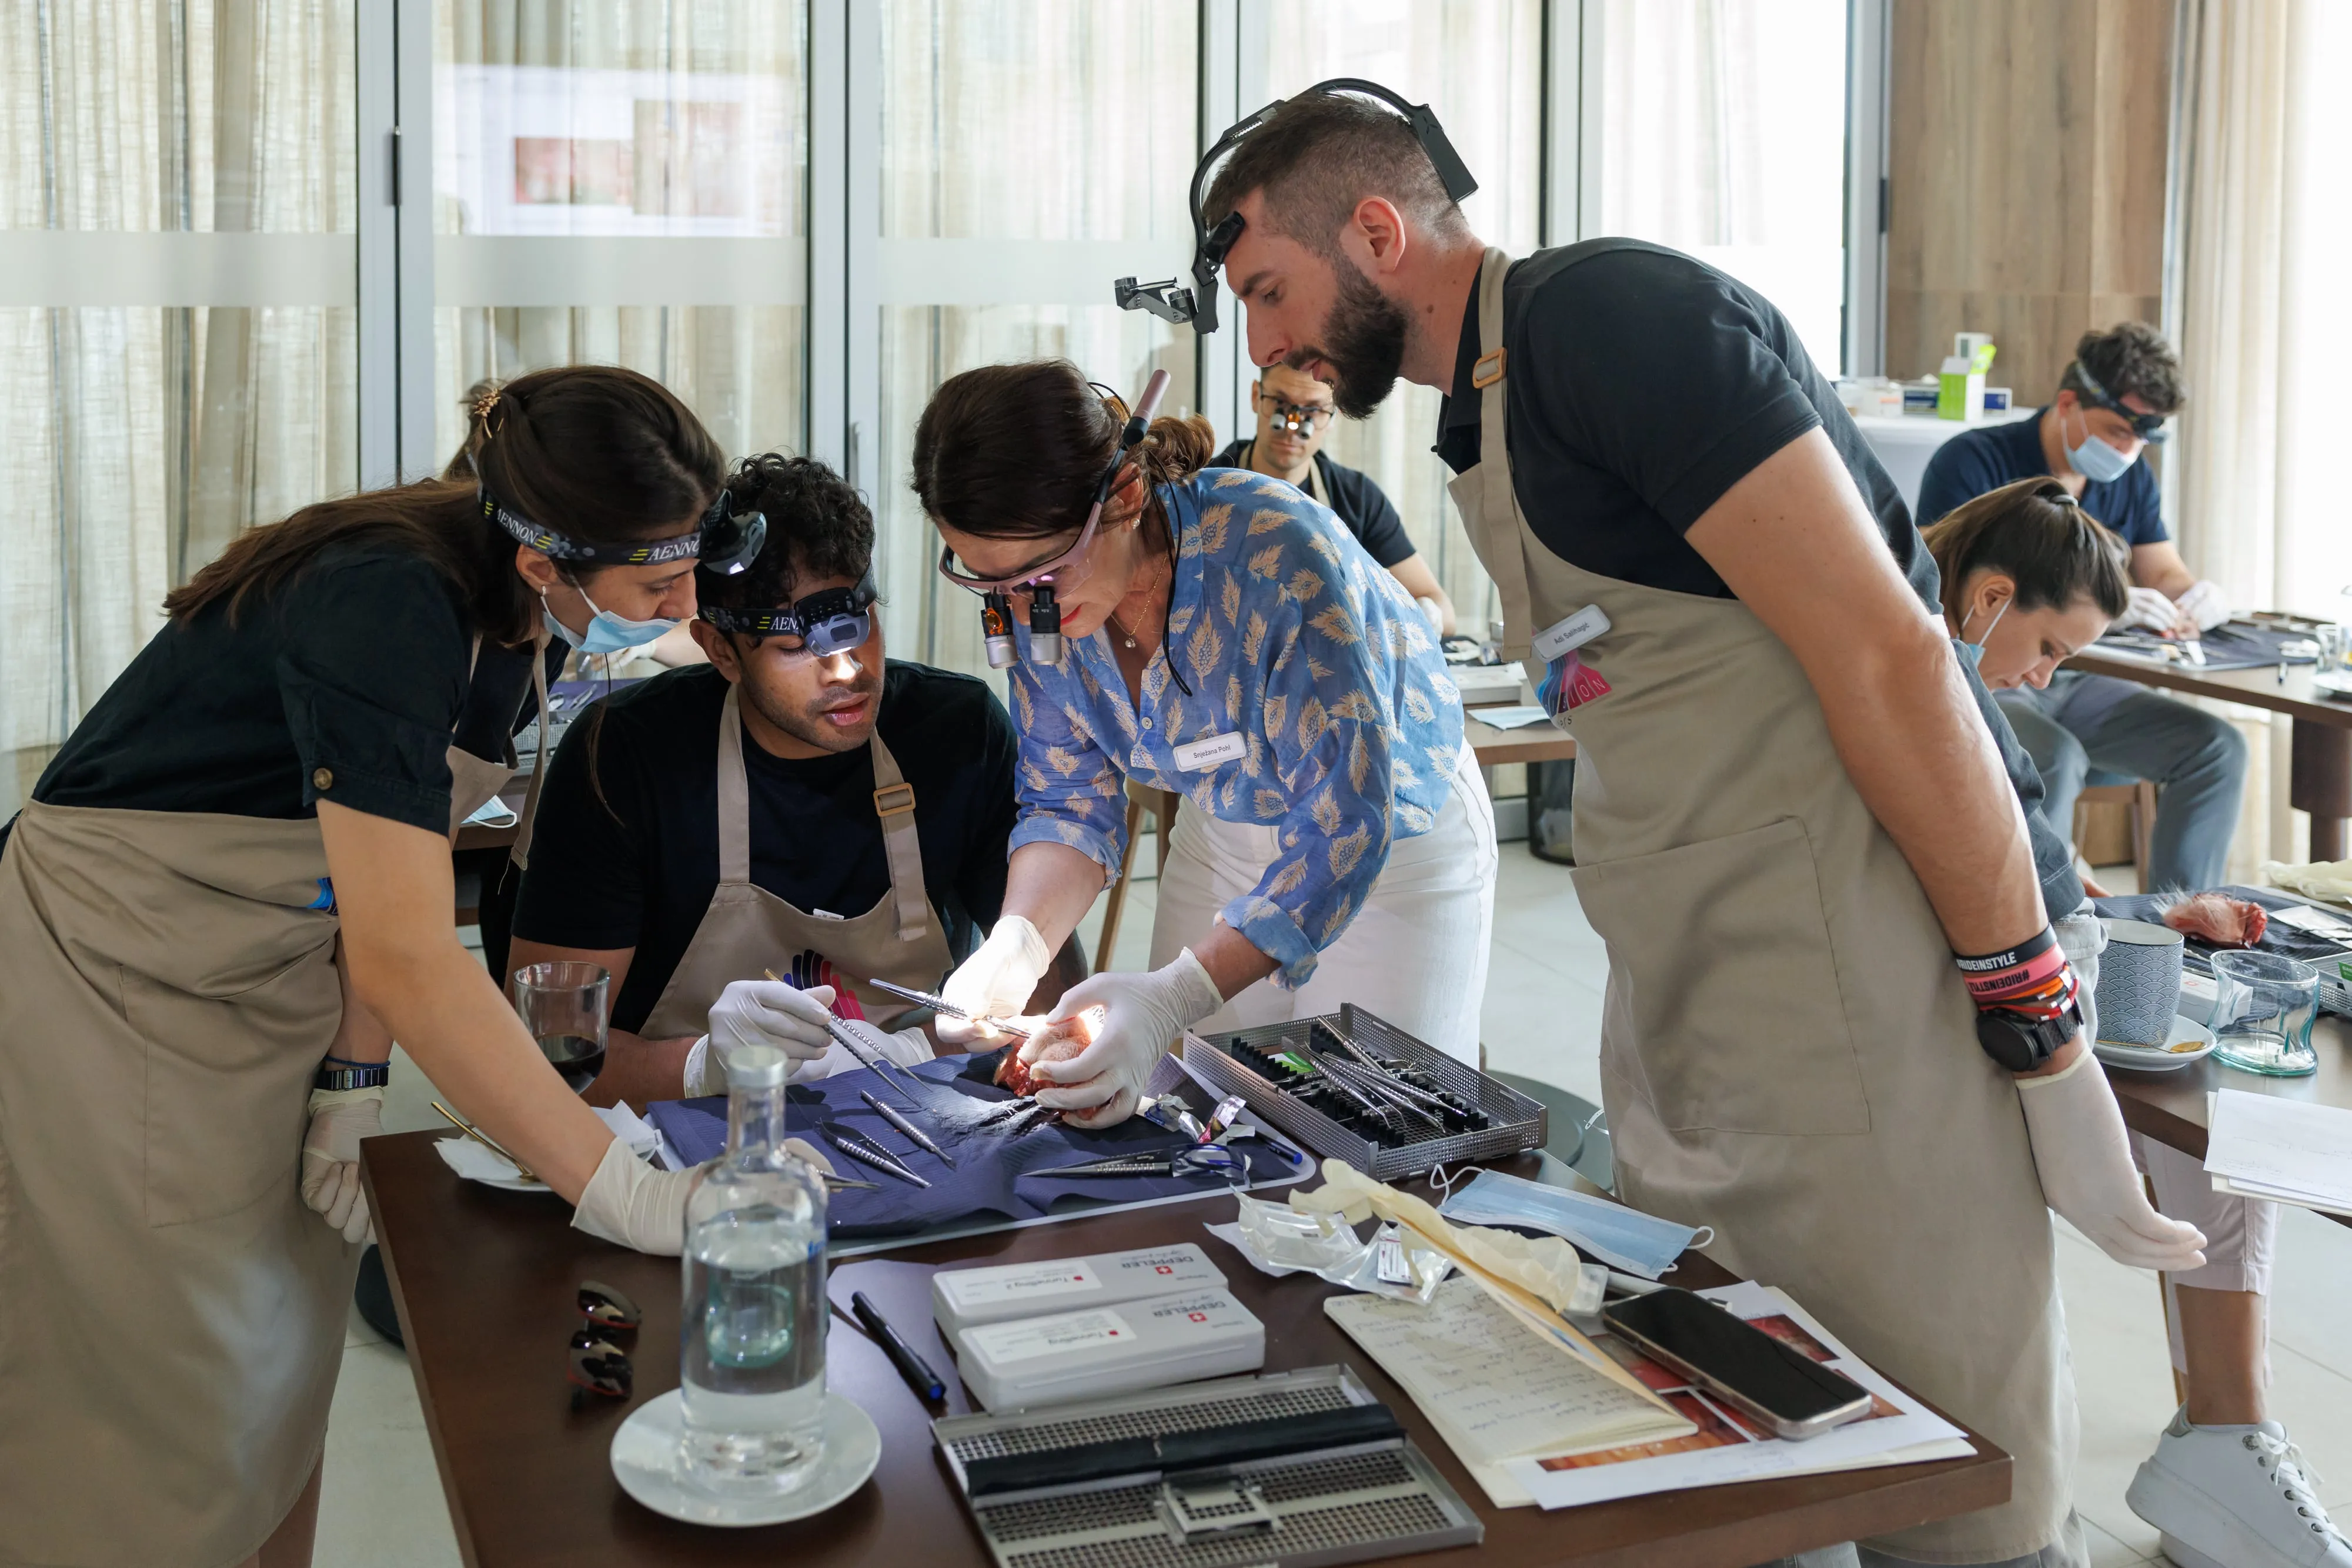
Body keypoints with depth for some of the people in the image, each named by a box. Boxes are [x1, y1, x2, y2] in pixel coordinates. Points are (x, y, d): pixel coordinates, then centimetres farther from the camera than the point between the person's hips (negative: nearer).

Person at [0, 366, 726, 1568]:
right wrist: (623, 1194, -34)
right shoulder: (382, 609, -31)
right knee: (165, 1403, -1)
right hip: (110, 974, -8)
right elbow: (406, 958, -34)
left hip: (269, 994, 8)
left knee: (286, 1380, 12)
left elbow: (389, 864, 2)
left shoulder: (505, 619, -5)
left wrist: (355, 1084, -7)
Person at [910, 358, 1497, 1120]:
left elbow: (1345, 826, -37)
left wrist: (1175, 998, -46)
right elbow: (1069, 804, -7)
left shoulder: (1277, 556, -36)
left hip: (1397, 838, -5)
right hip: (1222, 837, 5)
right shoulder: (1045, 601, -16)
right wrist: (1017, 941, -27)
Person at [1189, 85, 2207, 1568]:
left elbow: (1886, 656, -18)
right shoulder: (1482, 415, 17)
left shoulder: (1614, 316, -12)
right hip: (1692, 1007, 10)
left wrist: (2030, 1009, -17)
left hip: (1866, 980, -9)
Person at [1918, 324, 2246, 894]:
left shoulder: (2130, 478, 12)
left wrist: (2195, 595, -13)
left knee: (2217, 747, -13)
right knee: (2055, 758, -36)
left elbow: (2164, 572, 15)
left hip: (2077, 682, 7)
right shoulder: (1973, 463, -12)